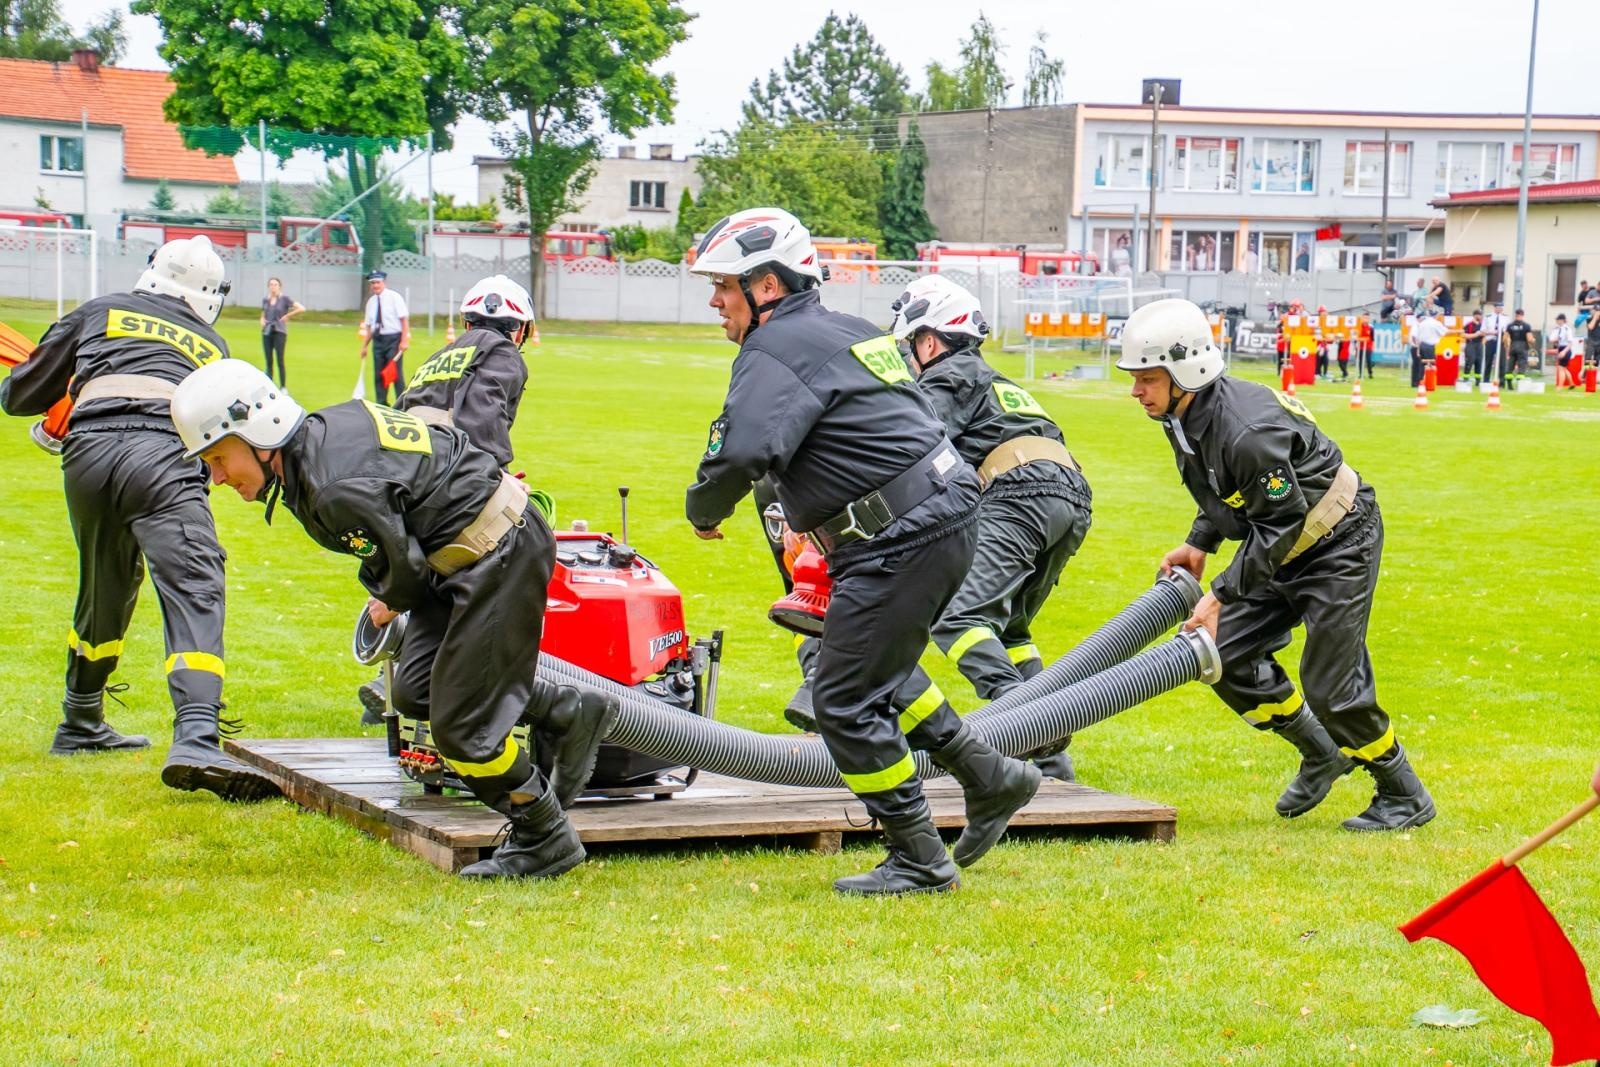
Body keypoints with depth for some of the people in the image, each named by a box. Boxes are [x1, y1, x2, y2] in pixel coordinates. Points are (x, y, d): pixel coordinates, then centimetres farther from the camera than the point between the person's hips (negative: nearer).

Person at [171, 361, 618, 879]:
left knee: (459, 723, -6)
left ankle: (545, 840, 10)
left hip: (502, 551, -10)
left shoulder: (339, 486, -27)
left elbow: (404, 569, -13)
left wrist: (389, 602, 8)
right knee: (415, 690, 8)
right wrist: (391, 598, 20)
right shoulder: (320, 434, 3)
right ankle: (569, 716, 17)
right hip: (463, 553, 10)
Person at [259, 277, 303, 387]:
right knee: (268, 361, 5)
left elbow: (301, 308, -8)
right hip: (267, 333, 5)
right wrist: (262, 321, 4)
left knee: (280, 361, -7)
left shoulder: (284, 299, -2)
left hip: (279, 332, -5)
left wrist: (287, 316, -7)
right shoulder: (265, 300, 12)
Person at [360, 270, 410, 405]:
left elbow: (404, 319, -10)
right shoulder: (371, 302, 11)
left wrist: (404, 341, -17)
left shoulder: (394, 297, -5)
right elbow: (368, 326, 15)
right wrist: (364, 346, 10)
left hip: (393, 339, -6)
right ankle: (381, 404, 14)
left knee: (396, 373, -7)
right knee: (379, 374, 7)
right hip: (378, 339, 6)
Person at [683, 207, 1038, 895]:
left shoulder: (777, 349, -12)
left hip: (901, 543, -10)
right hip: (945, 522, 10)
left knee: (846, 702, -3)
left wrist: (703, 511, -7)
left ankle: (919, 859, 4)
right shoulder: (849, 330, 18)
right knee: (875, 676, 23)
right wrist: (817, 512, 28)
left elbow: (741, 451, -27)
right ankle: (991, 779, 27)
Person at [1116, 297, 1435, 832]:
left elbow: (1279, 525, -28)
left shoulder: (1247, 431, -34)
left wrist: (1220, 595, -27)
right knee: (1228, 654, 4)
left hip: (1338, 544, -9)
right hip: (1284, 549, 9)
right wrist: (1198, 545, 1)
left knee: (1330, 683, -8)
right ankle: (1322, 754, 23)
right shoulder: (1185, 415, -6)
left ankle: (1405, 796, 12)